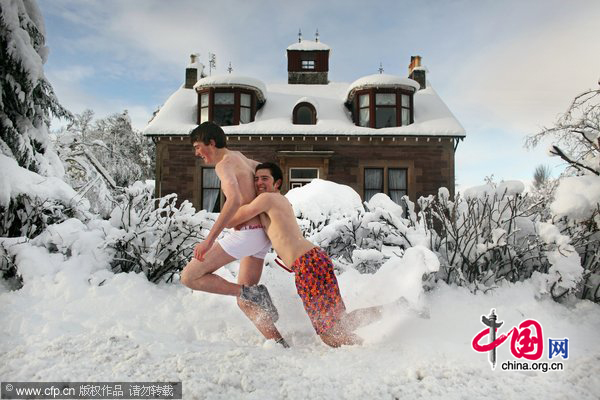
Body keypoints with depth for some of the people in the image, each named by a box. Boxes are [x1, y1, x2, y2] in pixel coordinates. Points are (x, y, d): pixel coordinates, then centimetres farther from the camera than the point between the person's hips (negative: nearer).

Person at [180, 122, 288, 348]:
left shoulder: (224, 164, -11)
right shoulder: (239, 157, 18)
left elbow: (235, 200, -29)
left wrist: (209, 240, -31)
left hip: (246, 234, -10)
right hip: (260, 235, 10)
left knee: (189, 277, -4)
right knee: (244, 301, 14)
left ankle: (252, 293, -9)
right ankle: (279, 343, 11)